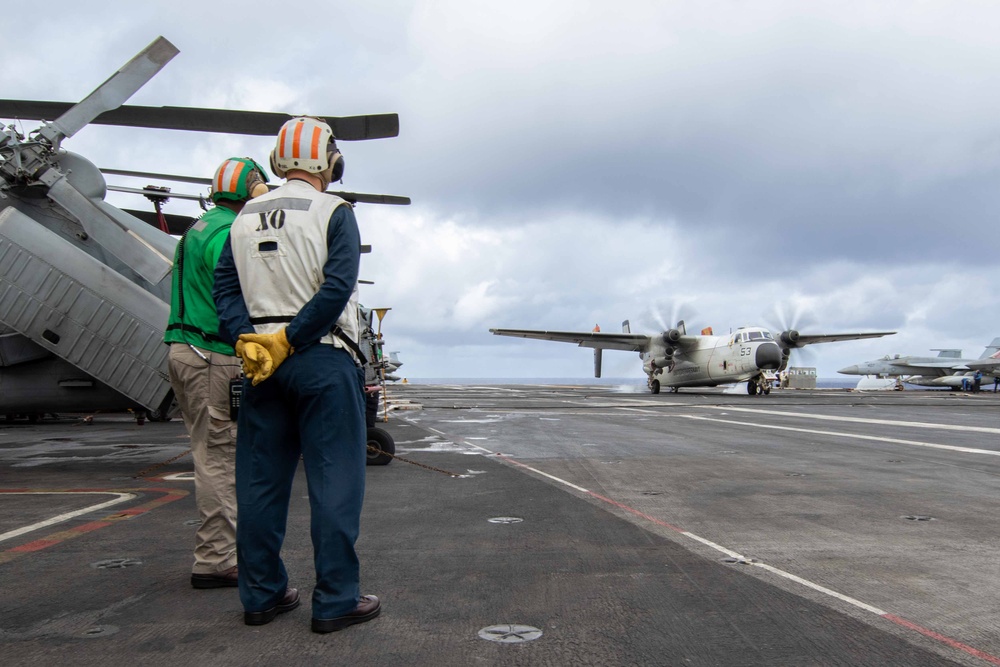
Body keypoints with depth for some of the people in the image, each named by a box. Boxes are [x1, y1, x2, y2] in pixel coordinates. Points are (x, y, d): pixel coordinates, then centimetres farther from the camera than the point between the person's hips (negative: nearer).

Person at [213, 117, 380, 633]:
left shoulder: (246, 217, 12)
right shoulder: (334, 213, -4)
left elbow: (225, 286, 4)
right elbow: (337, 287, -16)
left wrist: (247, 339, -4)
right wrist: (289, 339, -13)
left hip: (261, 361, 6)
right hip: (323, 360, -5)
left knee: (260, 481, 11)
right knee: (334, 482, 1)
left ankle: (260, 594, 20)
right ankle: (335, 600, 5)